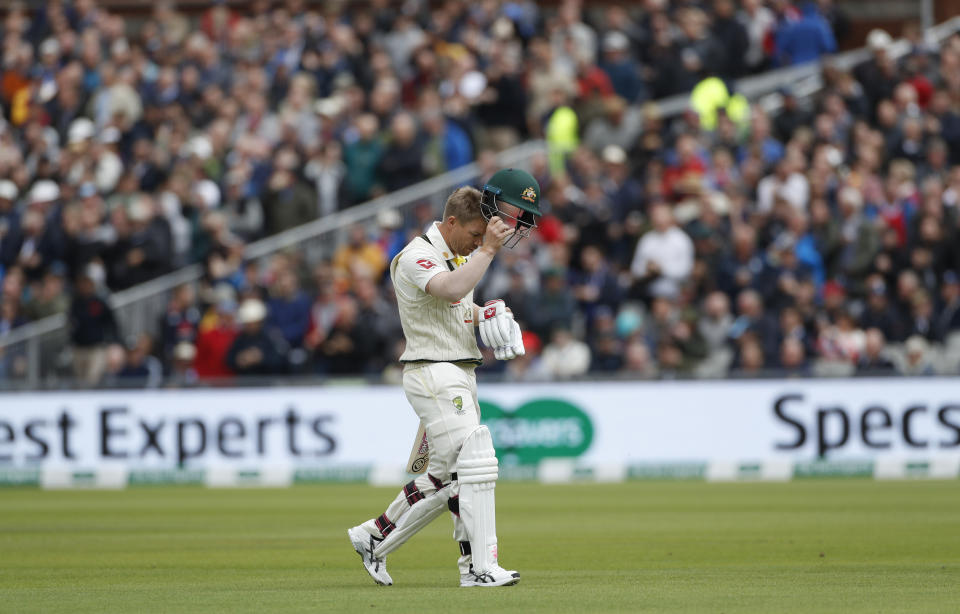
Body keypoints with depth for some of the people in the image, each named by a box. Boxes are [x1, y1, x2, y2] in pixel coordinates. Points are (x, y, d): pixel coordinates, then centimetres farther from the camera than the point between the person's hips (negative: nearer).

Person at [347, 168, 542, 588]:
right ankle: (481, 567, -18)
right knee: (476, 463, -17)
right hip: (433, 375, -10)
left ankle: (373, 538, 25)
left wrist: (486, 316, 8)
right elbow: (451, 289, -33)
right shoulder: (415, 257, -13)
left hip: (461, 374, 10)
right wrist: (487, 249, -26)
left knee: (444, 478, 13)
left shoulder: (462, 256, 16)